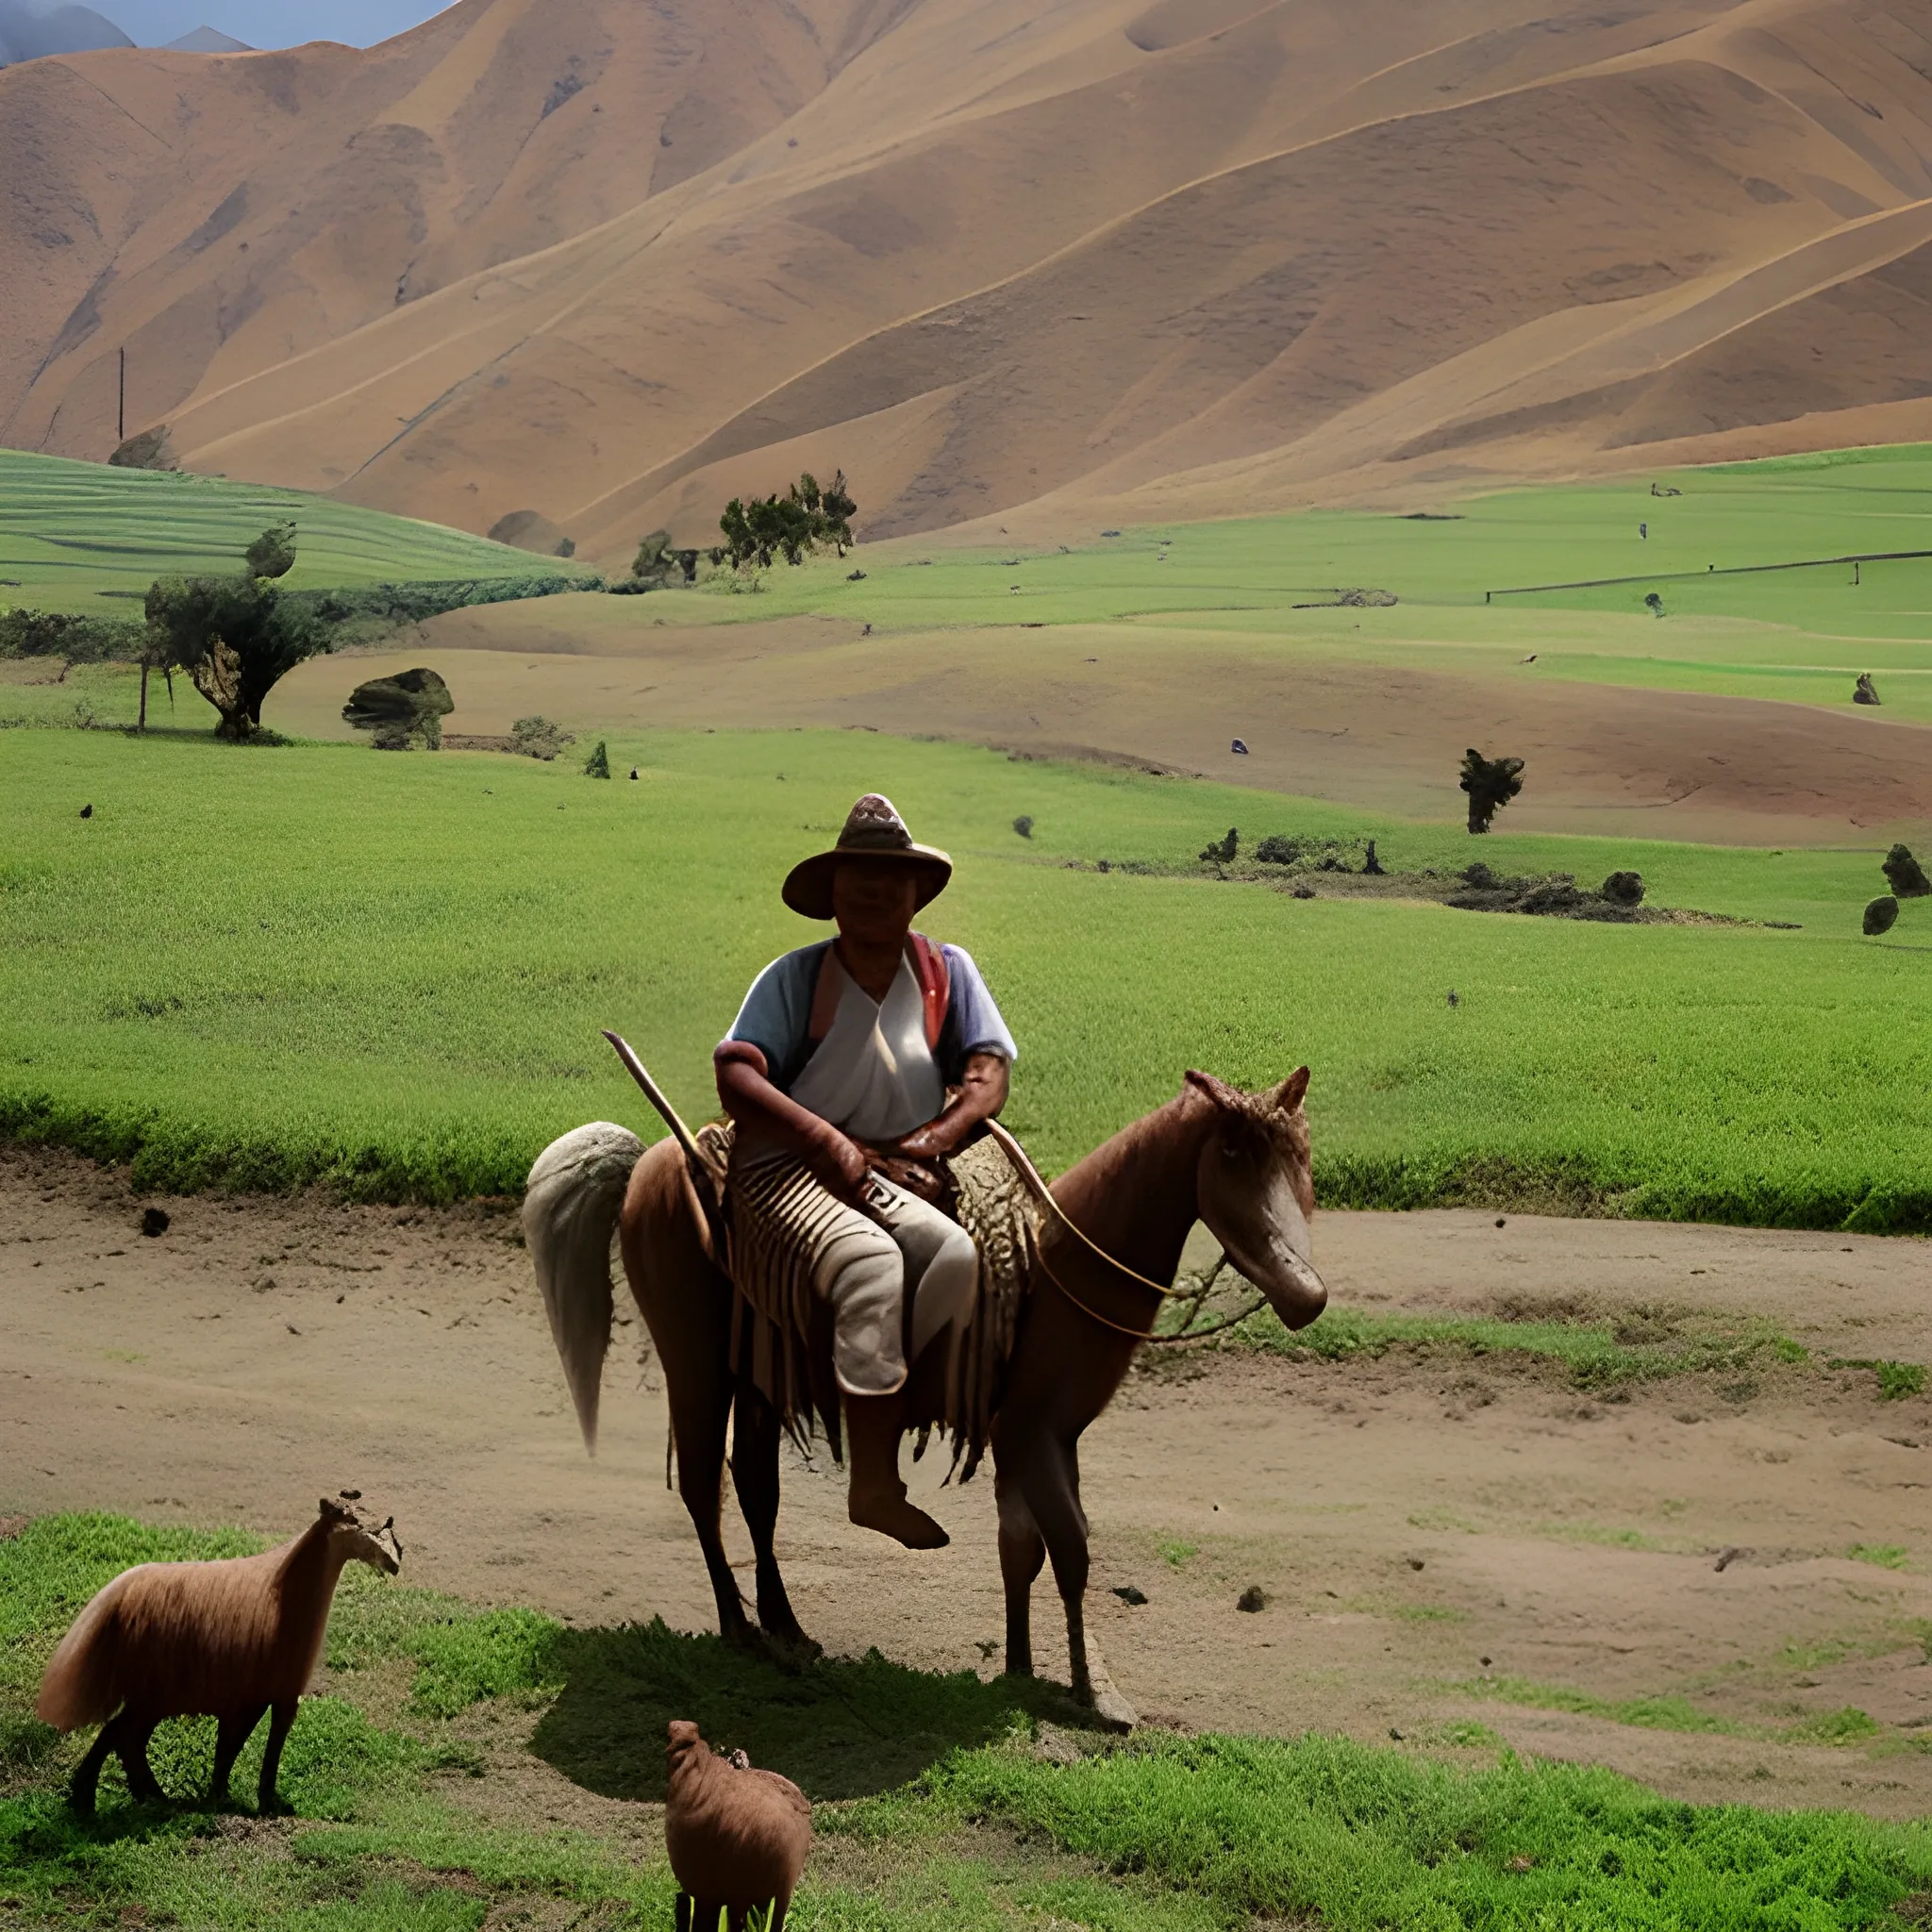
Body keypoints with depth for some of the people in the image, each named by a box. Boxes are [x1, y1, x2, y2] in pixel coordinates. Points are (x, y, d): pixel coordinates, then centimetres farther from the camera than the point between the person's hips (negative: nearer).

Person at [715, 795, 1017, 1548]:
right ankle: (874, 1484, -32)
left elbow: (990, 1072, 3)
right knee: (872, 1259, -33)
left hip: (895, 1169, 4)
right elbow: (736, 1078, -10)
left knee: (955, 1254, -30)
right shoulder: (795, 977, 1)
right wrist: (829, 1141, -21)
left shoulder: (949, 972, 11)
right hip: (787, 1168, -4)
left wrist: (931, 1142, -14)